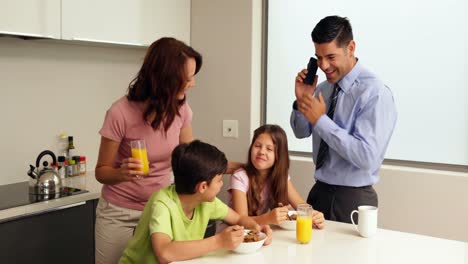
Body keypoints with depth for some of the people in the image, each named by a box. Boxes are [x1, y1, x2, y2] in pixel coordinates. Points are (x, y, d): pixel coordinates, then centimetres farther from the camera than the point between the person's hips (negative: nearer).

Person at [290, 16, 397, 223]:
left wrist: (321, 120, -23)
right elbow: (301, 132, 13)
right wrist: (301, 100, -6)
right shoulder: (324, 87, 3)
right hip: (319, 191, 7)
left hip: (353, 198, -7)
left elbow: (367, 157, -26)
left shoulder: (375, 93, -19)